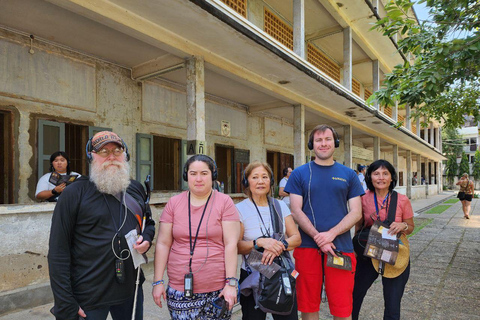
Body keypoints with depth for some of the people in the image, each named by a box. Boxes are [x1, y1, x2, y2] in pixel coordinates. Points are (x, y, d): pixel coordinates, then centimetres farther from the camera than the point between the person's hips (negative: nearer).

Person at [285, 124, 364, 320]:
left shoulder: (348, 175, 8)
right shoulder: (299, 174, 4)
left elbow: (356, 213, 3)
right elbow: (296, 211, -1)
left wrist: (331, 234, -12)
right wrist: (318, 237, -13)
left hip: (340, 247, 1)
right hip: (307, 247, 0)